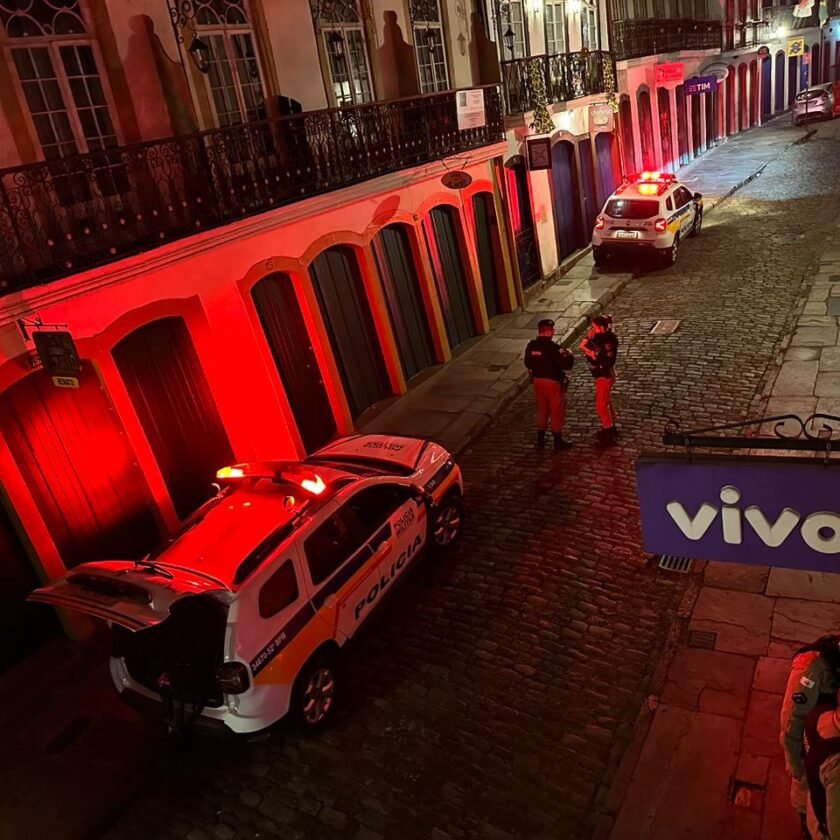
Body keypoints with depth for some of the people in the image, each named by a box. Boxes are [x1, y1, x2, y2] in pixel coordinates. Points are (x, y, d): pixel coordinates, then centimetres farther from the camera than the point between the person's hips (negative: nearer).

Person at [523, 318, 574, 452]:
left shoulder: (531, 346, -4)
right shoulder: (554, 348, -22)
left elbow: (528, 363, 8)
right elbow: (567, 365, -21)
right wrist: (569, 355, -2)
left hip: (538, 381, 6)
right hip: (553, 382, -6)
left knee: (542, 409, 21)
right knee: (557, 411, 7)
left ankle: (540, 439, 28)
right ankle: (558, 441, 14)